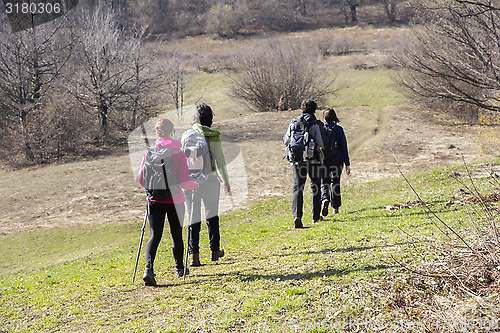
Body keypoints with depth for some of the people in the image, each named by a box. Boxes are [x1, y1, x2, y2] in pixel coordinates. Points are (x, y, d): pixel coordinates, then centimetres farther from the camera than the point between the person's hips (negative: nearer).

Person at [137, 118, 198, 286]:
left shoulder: (149, 153, -1)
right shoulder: (178, 153, -8)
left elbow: (141, 178, 2)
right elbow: (184, 181, -10)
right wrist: (195, 185, 11)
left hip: (154, 200, 1)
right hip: (174, 200, -1)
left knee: (154, 235, -1)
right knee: (176, 234, 16)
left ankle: (149, 268, -22)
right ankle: (180, 268, 32)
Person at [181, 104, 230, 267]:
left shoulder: (186, 135, 4)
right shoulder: (213, 135, -5)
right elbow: (219, 159, -4)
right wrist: (226, 181, 2)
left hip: (189, 180, 2)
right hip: (209, 179, -2)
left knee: (193, 217, 4)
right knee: (212, 215, 12)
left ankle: (194, 254, -2)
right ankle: (214, 251, 22)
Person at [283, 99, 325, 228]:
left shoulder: (293, 123, 3)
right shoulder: (317, 124, -7)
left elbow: (286, 141, 6)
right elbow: (322, 143, -12)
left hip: (297, 160, 2)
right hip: (314, 160, -2)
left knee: (297, 188, 0)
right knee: (316, 187, 14)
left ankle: (297, 215, -20)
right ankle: (316, 216, 21)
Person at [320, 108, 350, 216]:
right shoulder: (338, 129, -5)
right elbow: (344, 147, -3)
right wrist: (347, 164, 2)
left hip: (323, 160, 0)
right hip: (337, 160, 0)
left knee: (324, 182, 4)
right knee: (335, 183, 15)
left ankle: (325, 199, -25)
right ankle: (335, 207, 19)